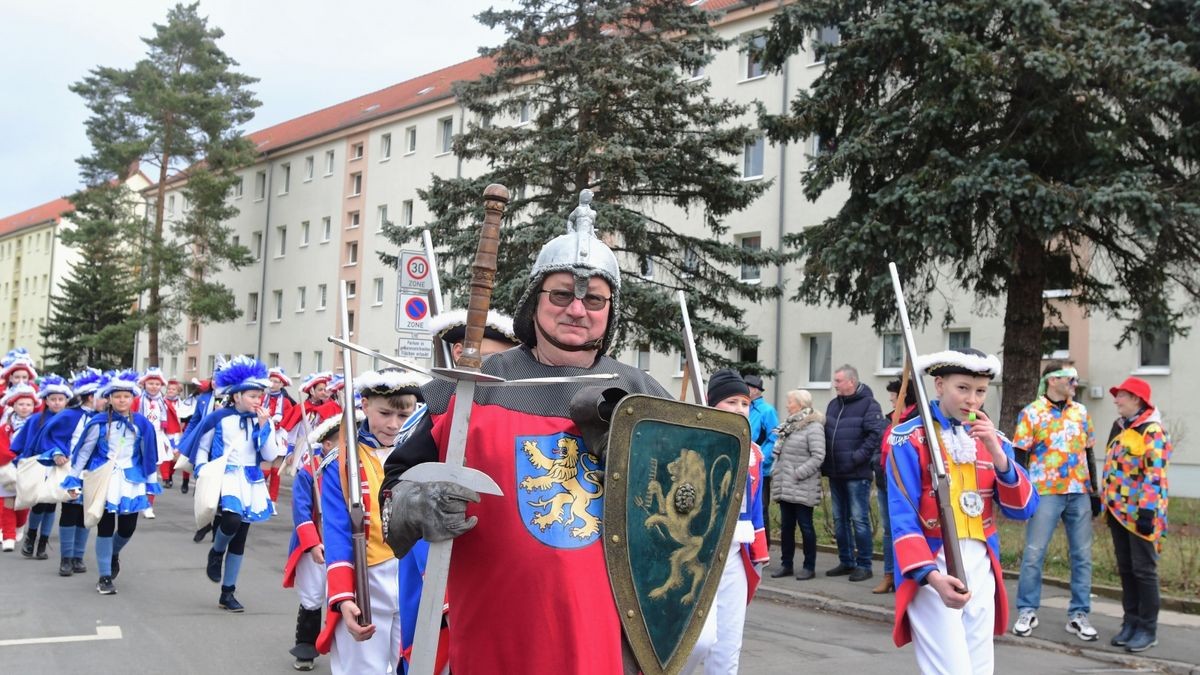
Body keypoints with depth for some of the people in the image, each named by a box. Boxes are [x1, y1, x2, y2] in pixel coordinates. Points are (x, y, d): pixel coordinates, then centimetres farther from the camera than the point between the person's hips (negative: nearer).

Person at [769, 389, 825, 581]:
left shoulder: (813, 427, -12)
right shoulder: (789, 425, 15)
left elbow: (818, 456, -19)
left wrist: (798, 473, -19)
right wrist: (778, 472, 10)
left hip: (803, 489, -8)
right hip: (785, 487, 8)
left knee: (805, 526, 1)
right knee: (786, 526, 12)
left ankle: (809, 567, 11)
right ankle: (786, 565, 21)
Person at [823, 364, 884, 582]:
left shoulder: (868, 404, -8)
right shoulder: (834, 404, 14)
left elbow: (875, 435, -16)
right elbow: (826, 433, 18)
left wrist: (856, 458, -20)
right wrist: (825, 464, 9)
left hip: (857, 474, -8)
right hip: (835, 473, 8)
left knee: (859, 519, -3)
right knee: (839, 519, 13)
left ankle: (864, 565, 4)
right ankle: (846, 562, 22)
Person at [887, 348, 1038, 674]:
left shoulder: (993, 440, 11)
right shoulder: (910, 438, -7)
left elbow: (1023, 510, 4)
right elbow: (902, 516, -14)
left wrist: (998, 454, -11)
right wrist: (931, 575, -27)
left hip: (981, 569, 6)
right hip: (932, 569, -6)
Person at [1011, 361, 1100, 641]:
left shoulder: (1080, 411, 11)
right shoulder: (1031, 413, -3)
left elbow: (1088, 453, 15)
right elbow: (1020, 455, -4)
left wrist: (1094, 491, 12)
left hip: (1079, 492, 5)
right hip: (1045, 492, -4)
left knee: (1082, 555, 5)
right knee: (1033, 553, -1)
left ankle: (1078, 614, 14)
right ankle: (1027, 612, 10)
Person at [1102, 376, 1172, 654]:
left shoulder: (1152, 431, -12)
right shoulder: (1118, 428, 15)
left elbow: (1155, 473, -19)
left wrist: (1148, 509, -24)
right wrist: (1106, 502, 20)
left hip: (1140, 513, -8)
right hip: (1118, 511, 8)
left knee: (1144, 570, -2)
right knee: (1125, 569, 12)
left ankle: (1148, 629, 6)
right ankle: (1131, 623, 20)